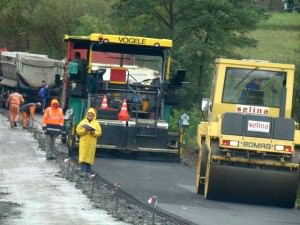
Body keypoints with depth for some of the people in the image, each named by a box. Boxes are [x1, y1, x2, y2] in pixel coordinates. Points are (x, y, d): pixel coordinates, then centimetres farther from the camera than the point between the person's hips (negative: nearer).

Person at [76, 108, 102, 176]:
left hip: (92, 143, 1)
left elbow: (99, 133, 3)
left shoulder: (96, 123, 6)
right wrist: (84, 131, -15)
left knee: (90, 156, 3)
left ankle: (88, 170, 12)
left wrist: (93, 132, -15)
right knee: (83, 156, -9)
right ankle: (83, 170, -12)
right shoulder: (83, 122, 5)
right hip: (84, 142, -1)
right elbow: (78, 131, 1)